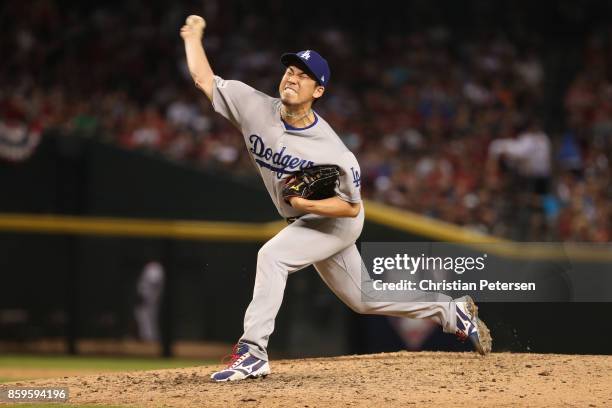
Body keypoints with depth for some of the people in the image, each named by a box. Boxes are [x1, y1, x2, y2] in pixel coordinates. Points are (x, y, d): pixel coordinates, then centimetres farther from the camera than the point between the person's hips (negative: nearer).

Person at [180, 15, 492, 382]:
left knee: (272, 255, -29)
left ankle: (253, 352, -29)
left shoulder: (332, 152, -29)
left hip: (339, 221, -7)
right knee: (363, 299, 16)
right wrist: (193, 36, -10)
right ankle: (453, 313, 32)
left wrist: (306, 204, -32)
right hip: (305, 220, 7)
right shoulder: (256, 107, -17)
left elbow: (352, 207, -21)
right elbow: (204, 79, -10)